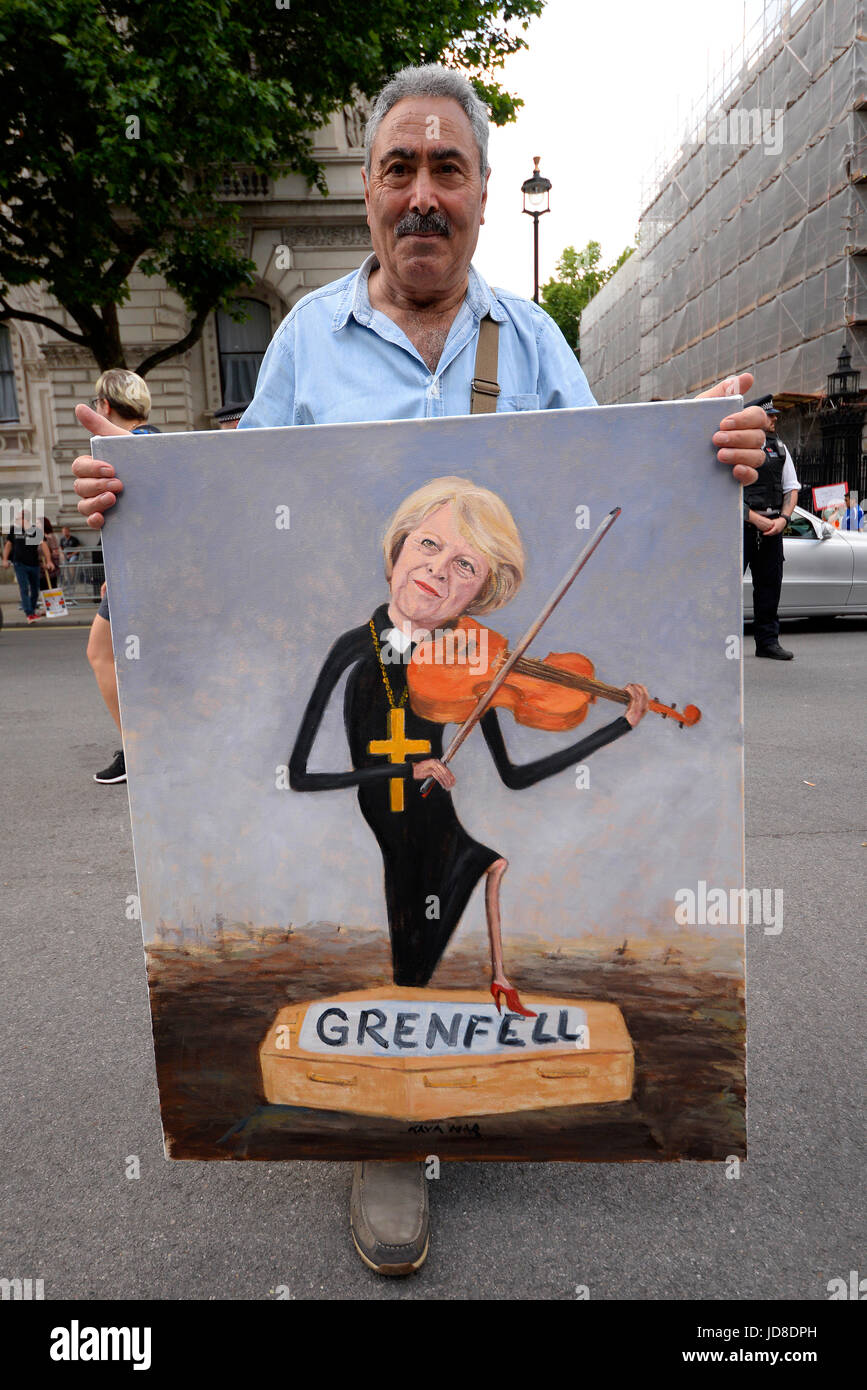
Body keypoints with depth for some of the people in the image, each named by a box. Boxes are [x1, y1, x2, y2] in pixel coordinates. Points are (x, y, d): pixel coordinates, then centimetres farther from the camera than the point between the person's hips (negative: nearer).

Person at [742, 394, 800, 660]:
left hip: (772, 528, 6)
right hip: (741, 526, -6)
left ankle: (768, 641, 16)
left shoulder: (780, 448, 16)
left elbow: (792, 488, 16)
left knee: (770, 584, 8)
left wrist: (783, 519, -2)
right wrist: (757, 519, -13)